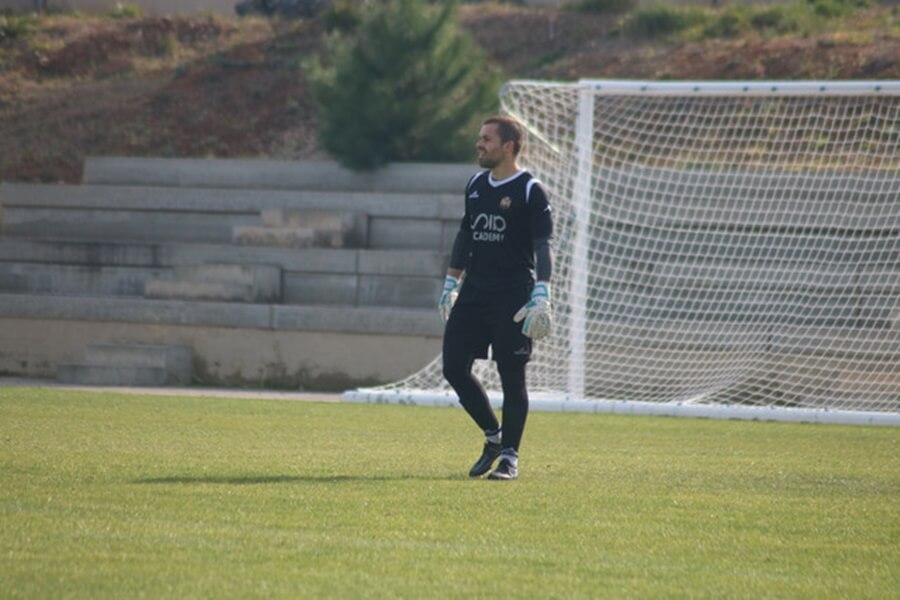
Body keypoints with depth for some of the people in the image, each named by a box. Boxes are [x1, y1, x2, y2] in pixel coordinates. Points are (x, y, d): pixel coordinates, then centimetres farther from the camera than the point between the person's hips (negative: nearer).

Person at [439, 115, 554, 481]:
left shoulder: (529, 191, -8)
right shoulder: (475, 185, 13)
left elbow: (543, 246, -11)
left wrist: (541, 296, -20)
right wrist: (451, 283, 21)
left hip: (512, 299, -7)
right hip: (473, 295, 7)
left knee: (512, 378, -2)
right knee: (454, 368, 2)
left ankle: (509, 456, 6)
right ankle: (494, 436, 19)